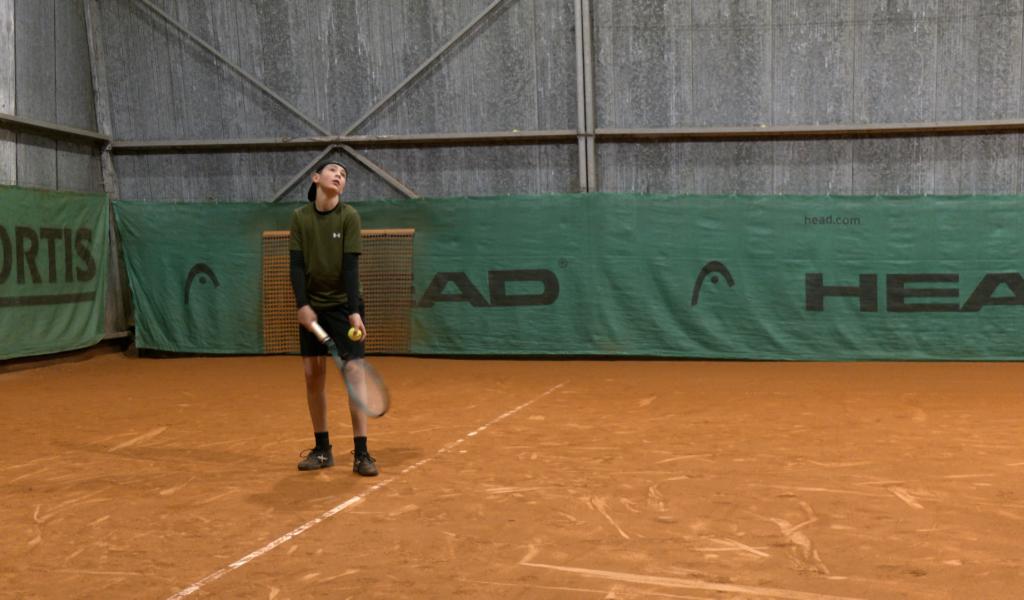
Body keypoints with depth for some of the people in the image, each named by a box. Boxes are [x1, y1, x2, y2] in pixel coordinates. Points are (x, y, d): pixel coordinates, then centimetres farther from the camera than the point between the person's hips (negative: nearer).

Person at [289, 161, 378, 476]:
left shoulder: (349, 216, -8)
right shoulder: (300, 217, 0)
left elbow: (351, 266, -13)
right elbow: (296, 264, -3)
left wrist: (354, 312, -21)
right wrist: (302, 304, -14)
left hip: (343, 305, -3)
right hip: (312, 307, 3)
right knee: (313, 376, 4)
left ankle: (361, 453, -2)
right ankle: (322, 450, 16)